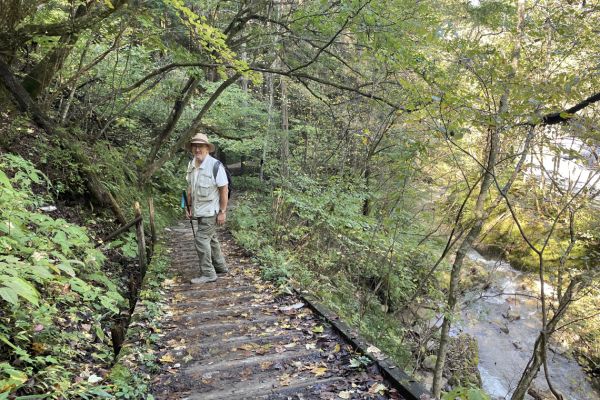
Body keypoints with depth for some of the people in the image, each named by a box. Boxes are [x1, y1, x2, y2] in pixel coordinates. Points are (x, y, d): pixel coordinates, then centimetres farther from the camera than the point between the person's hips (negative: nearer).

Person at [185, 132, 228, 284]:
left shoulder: (215, 165, -18)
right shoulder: (191, 165, 2)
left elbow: (224, 190, -16)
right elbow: (190, 188, 11)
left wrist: (223, 212, -16)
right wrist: (189, 207, 9)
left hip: (211, 211, -7)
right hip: (199, 211, 7)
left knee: (202, 239, -8)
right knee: (210, 238, 17)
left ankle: (208, 274, 4)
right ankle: (220, 266, 32)